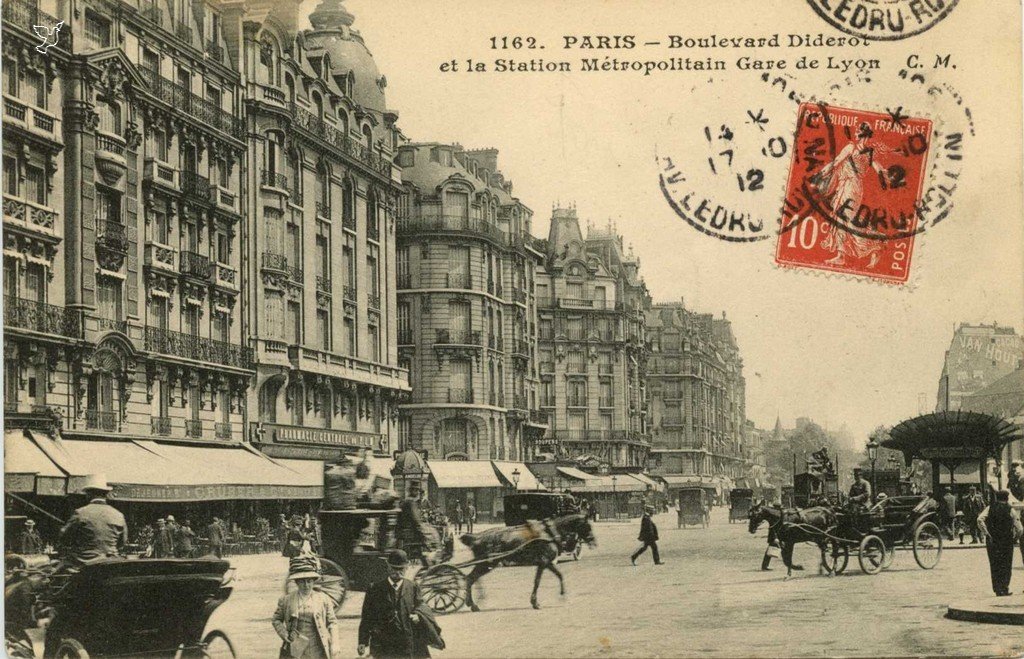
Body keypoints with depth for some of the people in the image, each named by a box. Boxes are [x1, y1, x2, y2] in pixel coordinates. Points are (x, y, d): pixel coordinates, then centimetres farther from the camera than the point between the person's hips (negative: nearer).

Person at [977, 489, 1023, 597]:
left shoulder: (990, 508, 2)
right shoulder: (1011, 511, -3)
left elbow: (980, 520, -14)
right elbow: (1019, 529, -8)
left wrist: (986, 534, -10)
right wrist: (1015, 539, 10)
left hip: (992, 542, 2)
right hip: (1006, 542, -2)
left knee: (995, 566, 11)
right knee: (1006, 566, 9)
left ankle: (997, 589, 10)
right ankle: (1004, 588, 1)